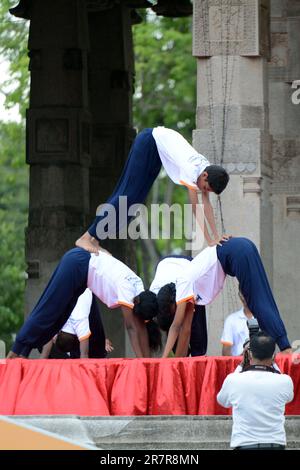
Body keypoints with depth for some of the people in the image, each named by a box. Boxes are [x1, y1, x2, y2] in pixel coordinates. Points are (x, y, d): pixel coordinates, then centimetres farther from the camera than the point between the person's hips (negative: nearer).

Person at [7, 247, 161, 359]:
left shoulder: (140, 291, -3)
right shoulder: (127, 289, -25)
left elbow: (141, 326, 0)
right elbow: (131, 327, -25)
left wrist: (147, 360, -3)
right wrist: (140, 360, -26)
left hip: (85, 263, 8)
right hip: (76, 262, -8)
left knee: (60, 315, 7)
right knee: (48, 310, -5)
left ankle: (22, 352, 8)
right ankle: (16, 352, 1)